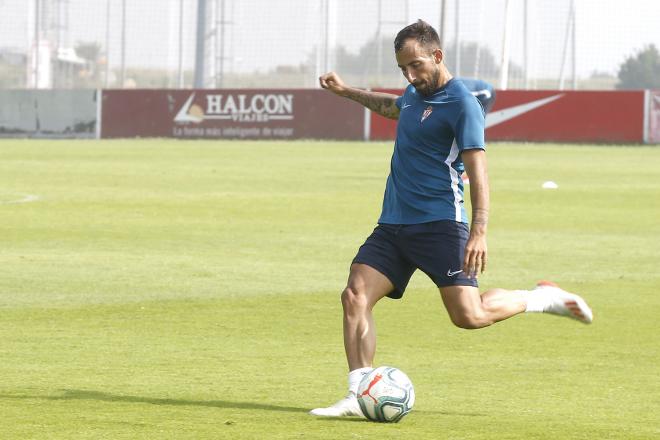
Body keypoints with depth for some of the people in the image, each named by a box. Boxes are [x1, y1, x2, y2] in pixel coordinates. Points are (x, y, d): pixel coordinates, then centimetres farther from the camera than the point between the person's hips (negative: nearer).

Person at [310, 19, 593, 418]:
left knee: (469, 316, -15)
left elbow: (477, 169, -17)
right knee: (355, 296, -10)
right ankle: (359, 397, -10)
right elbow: (392, 106, 42)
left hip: (439, 224, -8)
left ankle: (543, 299, 11)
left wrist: (479, 231, -25)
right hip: (394, 224, 8)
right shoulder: (416, 94, 15)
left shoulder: (461, 103, -10)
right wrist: (347, 91, 49)